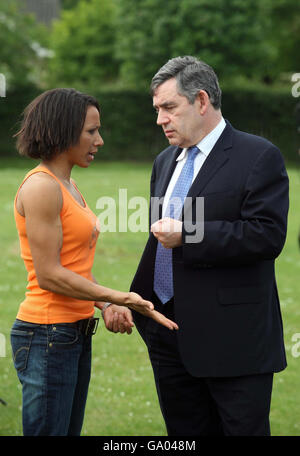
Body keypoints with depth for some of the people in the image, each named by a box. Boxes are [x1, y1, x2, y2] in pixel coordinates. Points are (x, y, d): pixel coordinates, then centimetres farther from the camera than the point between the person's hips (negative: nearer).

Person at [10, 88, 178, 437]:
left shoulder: (67, 185, 14)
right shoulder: (41, 186, -15)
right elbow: (48, 275, -18)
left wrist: (106, 307, 2)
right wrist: (119, 298, -19)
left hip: (76, 334, 10)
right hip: (47, 335, -9)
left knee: (69, 431, 12)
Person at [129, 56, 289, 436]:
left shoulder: (258, 157, -9)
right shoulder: (166, 162, 16)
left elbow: (267, 235, -19)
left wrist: (186, 236, -21)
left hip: (232, 339, -7)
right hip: (169, 331, 8)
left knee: (242, 429, -3)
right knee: (185, 433, 12)